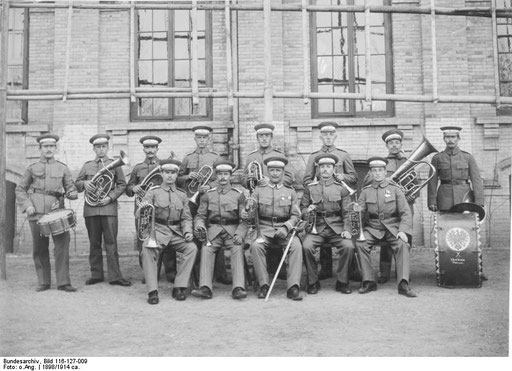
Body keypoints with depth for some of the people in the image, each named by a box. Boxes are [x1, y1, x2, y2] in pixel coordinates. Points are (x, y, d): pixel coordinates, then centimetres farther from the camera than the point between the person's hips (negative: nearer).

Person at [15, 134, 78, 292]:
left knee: (62, 245, -8)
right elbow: (20, 190, 12)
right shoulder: (32, 168, 10)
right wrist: (27, 205, -3)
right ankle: (43, 282, 15)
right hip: (37, 213, 0)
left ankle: (63, 282, -4)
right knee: (39, 248, 4)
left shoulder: (63, 168, 12)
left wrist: (72, 193, -10)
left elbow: (71, 188, 14)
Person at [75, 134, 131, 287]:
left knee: (111, 243, -5)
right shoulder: (87, 166, 15)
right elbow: (77, 184, 18)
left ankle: (115, 276, -3)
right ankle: (96, 274, 15)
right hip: (90, 209, 3)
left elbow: (122, 185, 6)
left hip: (109, 207, -2)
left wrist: (110, 197, -8)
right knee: (94, 244, 6)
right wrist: (84, 183, -5)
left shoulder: (114, 165, 9)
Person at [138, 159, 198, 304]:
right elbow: (139, 215, -2)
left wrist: (187, 231, -6)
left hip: (177, 232, 3)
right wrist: (142, 208, -26)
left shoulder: (182, 195, 16)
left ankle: (179, 287, -18)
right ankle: (152, 291, -29)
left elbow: (186, 218, 14)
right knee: (147, 248, -33)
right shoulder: (153, 192, 7)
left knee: (192, 248, -25)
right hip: (158, 231, -2)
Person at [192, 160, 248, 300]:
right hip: (213, 230, 1)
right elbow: (200, 215, 11)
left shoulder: (239, 195, 11)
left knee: (237, 249, -29)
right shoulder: (208, 195, 14)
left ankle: (238, 288, -37)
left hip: (232, 230, -1)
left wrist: (239, 234, -14)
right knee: (206, 249, -27)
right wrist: (199, 225, -13)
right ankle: (205, 288, -35)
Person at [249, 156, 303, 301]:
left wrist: (286, 228, -11)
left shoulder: (290, 192, 15)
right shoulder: (258, 191, 14)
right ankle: (263, 286, -24)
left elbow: (296, 215, 8)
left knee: (296, 246, -30)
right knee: (256, 245, -32)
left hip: (284, 230, 0)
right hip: (264, 229, 0)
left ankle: (293, 287, -29)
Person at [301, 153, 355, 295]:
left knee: (349, 246, -27)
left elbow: (347, 213, 6)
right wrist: (307, 211, -11)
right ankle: (313, 282, -7)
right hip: (316, 228, 0)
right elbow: (302, 208, 13)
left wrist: (346, 230, -10)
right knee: (306, 246, -28)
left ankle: (342, 282, -6)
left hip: (337, 228, 0)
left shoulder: (342, 189, 10)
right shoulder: (310, 188, 12)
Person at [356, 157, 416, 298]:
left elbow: (406, 213, 0)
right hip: (372, 228, 1)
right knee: (360, 244, -25)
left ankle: (403, 284, -29)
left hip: (392, 227, -1)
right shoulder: (365, 191, 11)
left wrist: (402, 230, -16)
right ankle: (369, 282, -15)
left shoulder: (395, 189, 6)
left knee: (403, 245, -30)